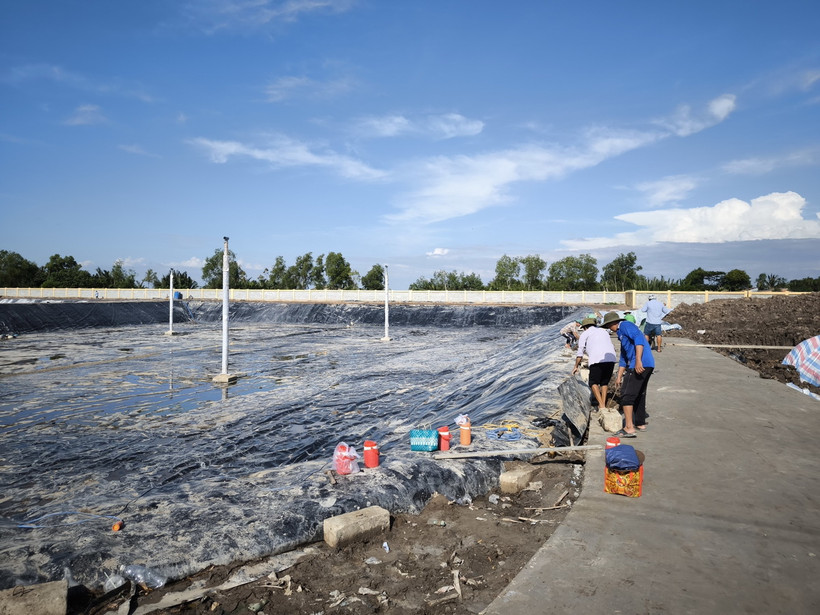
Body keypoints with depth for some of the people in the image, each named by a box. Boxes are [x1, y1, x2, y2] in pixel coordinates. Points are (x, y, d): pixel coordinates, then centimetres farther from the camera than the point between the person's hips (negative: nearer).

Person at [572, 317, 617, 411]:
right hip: (611, 358, 5)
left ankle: (601, 405, -11)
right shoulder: (603, 331, 31)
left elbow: (580, 353, 15)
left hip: (597, 360, -5)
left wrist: (576, 366, 26)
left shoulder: (585, 334, 15)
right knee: (604, 382, 18)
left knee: (593, 383, 3)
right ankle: (604, 404, 15)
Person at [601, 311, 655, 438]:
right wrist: (619, 377, 32)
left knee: (627, 394, -10)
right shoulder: (622, 334, 26)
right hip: (648, 365, 10)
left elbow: (639, 339, -22)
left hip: (641, 365, -10)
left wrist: (638, 360, -30)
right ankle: (640, 424, 34)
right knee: (639, 394, 21)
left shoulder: (625, 326, -3)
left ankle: (629, 428, -12)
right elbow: (623, 358, 31)